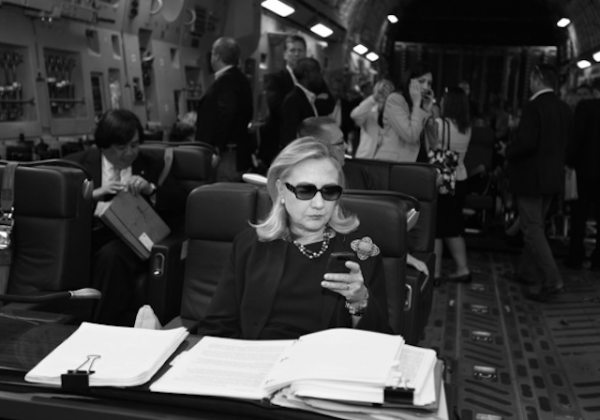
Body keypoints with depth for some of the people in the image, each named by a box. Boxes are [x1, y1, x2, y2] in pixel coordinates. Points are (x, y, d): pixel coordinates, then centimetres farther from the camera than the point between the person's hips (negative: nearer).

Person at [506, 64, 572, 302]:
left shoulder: (534, 107, -18)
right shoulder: (564, 109, 7)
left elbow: (527, 142, -26)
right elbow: (565, 144, 12)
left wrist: (509, 152, -8)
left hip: (531, 177, -8)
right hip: (553, 177, 8)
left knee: (533, 230, -3)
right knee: (535, 226, 19)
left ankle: (551, 282, -7)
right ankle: (527, 272, 30)